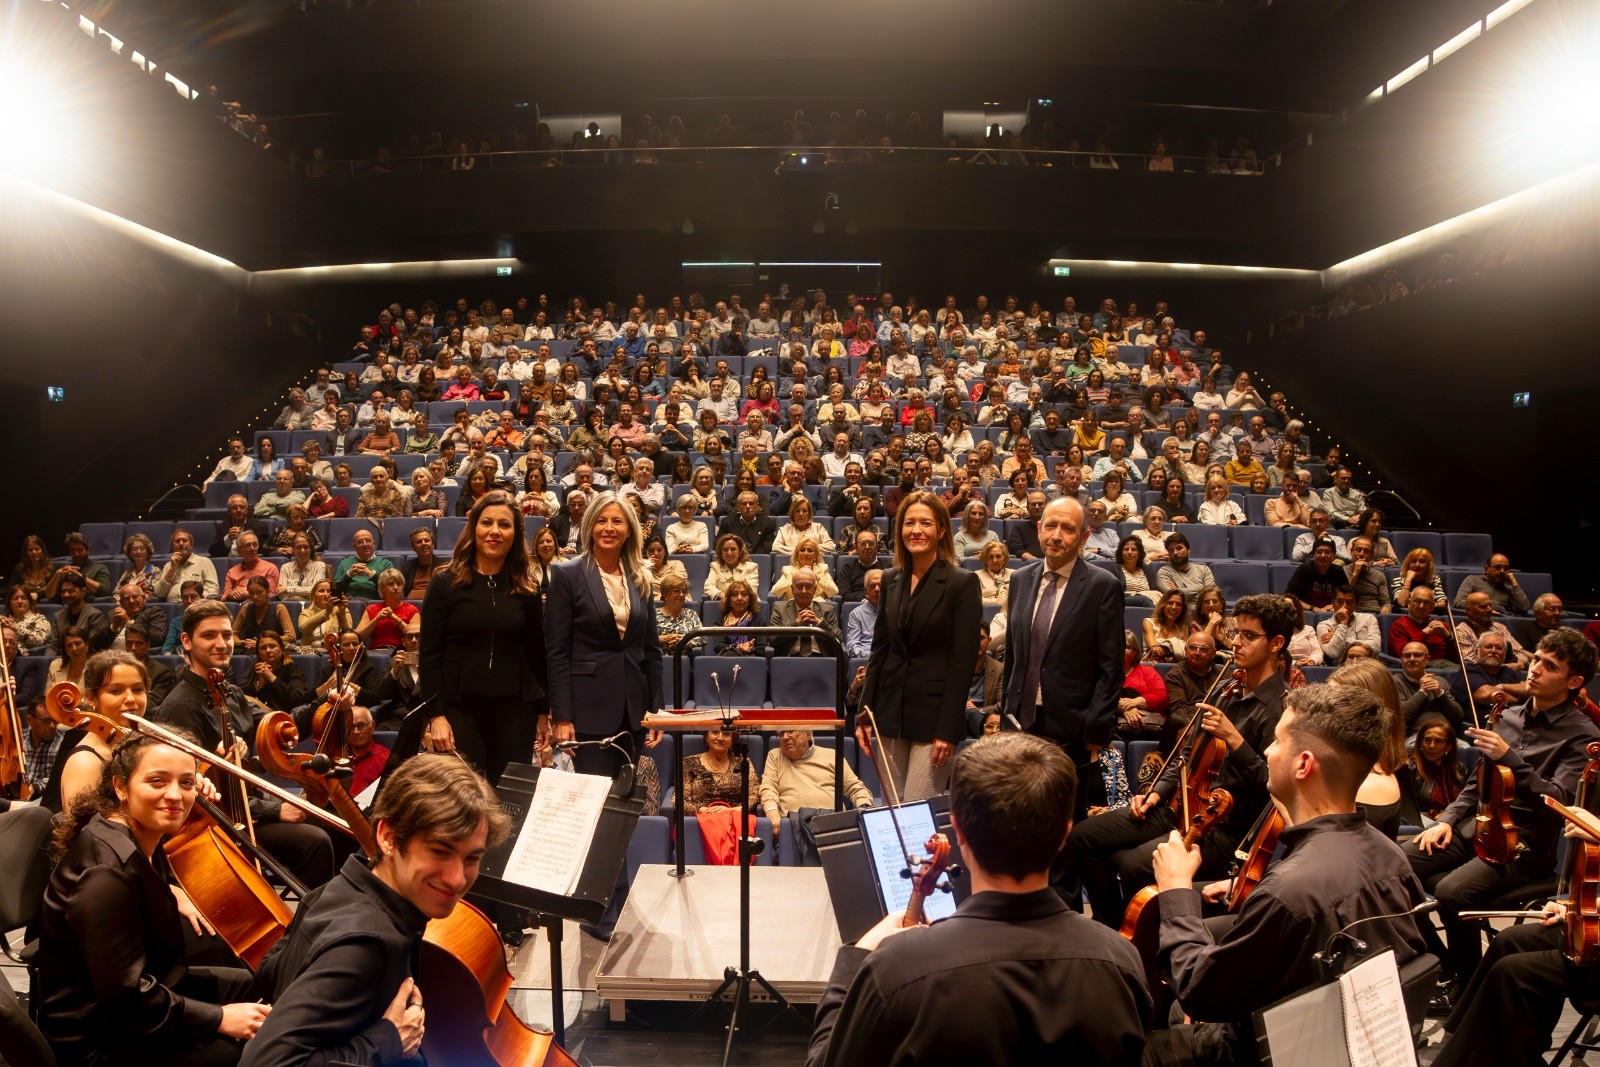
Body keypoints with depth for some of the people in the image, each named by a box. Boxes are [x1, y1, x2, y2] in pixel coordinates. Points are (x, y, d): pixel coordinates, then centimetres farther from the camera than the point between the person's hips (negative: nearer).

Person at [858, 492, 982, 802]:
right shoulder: (891, 581, 10)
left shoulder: (962, 583, -7)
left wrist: (948, 731, -14)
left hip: (933, 712, -5)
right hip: (891, 712, 5)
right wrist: (865, 713, 7)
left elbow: (962, 662, -10)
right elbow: (879, 649, 12)